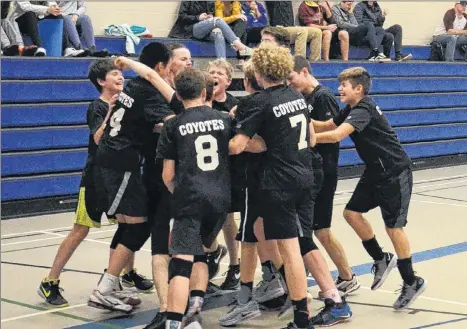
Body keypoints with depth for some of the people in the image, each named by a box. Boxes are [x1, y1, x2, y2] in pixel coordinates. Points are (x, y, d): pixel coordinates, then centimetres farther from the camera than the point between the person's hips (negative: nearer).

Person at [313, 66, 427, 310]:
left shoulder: (363, 110, -23)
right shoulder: (351, 109, 7)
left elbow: (336, 135, -35)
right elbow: (325, 126, 5)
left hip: (395, 172, -9)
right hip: (376, 171, 9)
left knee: (394, 226, -5)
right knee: (352, 212, 4)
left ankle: (412, 283, 9)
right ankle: (381, 260, 21)